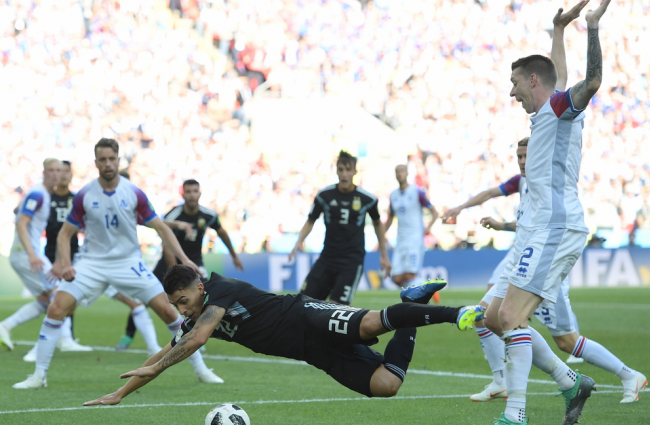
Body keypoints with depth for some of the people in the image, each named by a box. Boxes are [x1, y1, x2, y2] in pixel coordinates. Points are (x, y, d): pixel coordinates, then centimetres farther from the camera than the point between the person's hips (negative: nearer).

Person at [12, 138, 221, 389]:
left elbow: (161, 228, 1)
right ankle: (39, 376, -7)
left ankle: (200, 369, 7)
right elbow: (65, 234, 1)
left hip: (128, 262, 0)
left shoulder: (134, 194, -7)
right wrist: (65, 263, -17)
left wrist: (184, 259, -8)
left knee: (167, 310, -8)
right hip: (91, 262, 0)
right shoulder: (84, 197, -7)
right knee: (57, 308, -18)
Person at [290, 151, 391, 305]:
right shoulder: (325, 195, -2)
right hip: (327, 256, 3)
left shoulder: (367, 199, -4)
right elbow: (310, 221, 10)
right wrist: (299, 241, -8)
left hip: (352, 261, -3)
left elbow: (377, 223, 14)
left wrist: (384, 255, 16)